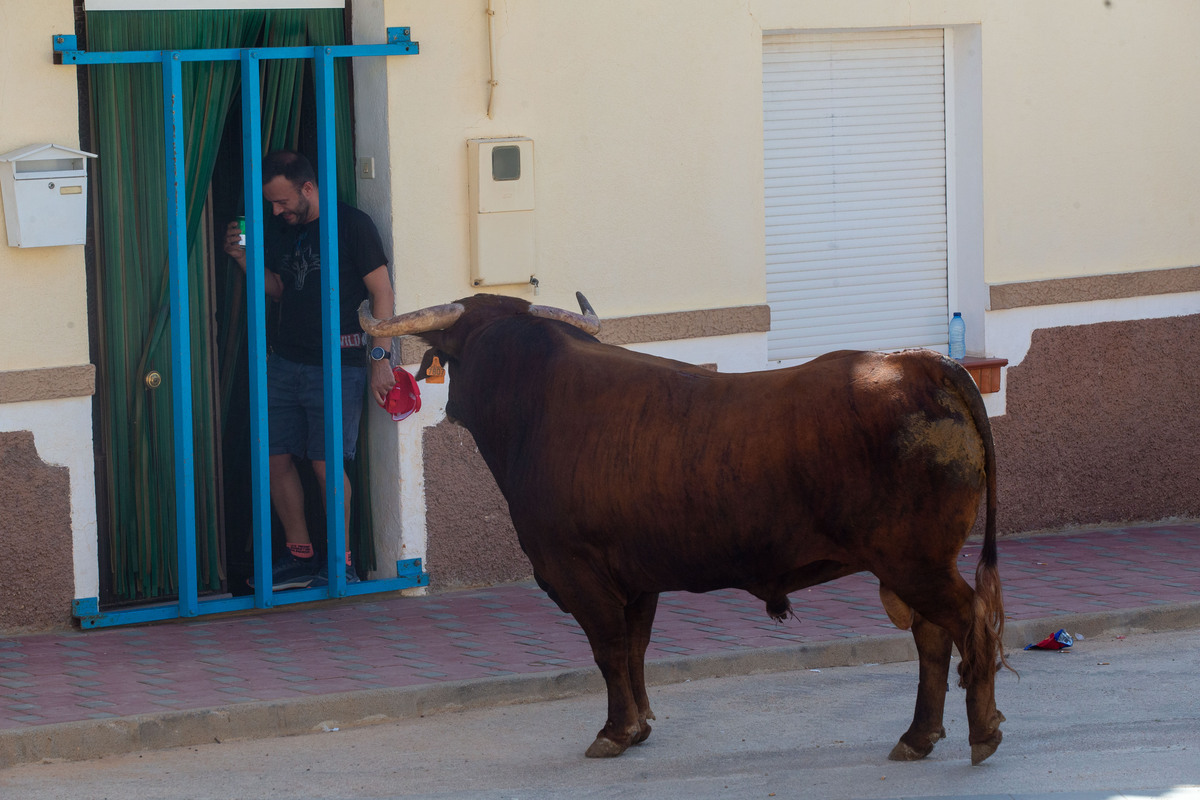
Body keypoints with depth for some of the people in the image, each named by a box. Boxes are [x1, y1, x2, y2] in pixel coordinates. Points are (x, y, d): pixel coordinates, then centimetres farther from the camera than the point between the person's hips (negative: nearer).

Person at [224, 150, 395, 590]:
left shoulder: (352, 225, -6)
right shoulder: (287, 233, 15)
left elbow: (382, 293, -6)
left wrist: (379, 356, -12)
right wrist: (245, 259, 9)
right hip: (285, 362, 7)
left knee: (326, 462, -8)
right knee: (277, 457, 4)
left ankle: (340, 560, 3)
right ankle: (299, 555, 15)